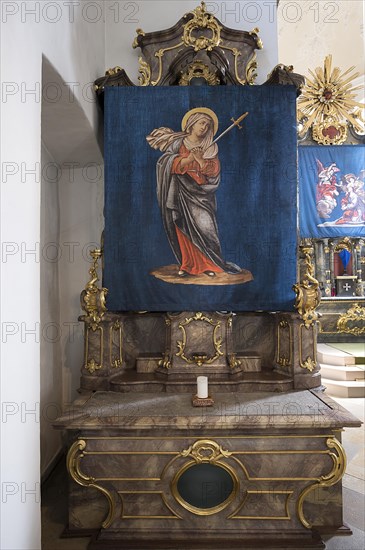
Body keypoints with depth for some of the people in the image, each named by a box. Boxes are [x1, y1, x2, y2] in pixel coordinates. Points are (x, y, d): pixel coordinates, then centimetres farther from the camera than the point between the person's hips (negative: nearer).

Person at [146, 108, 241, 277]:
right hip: (181, 193, 0)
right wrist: (188, 159, -20)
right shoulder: (178, 143, 7)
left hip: (201, 194, 1)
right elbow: (166, 162, -7)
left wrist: (200, 160, -17)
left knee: (204, 227, -9)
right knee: (183, 230, -2)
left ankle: (208, 264, -3)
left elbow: (214, 170, 0)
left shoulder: (211, 148, 11)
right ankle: (187, 265, 6)